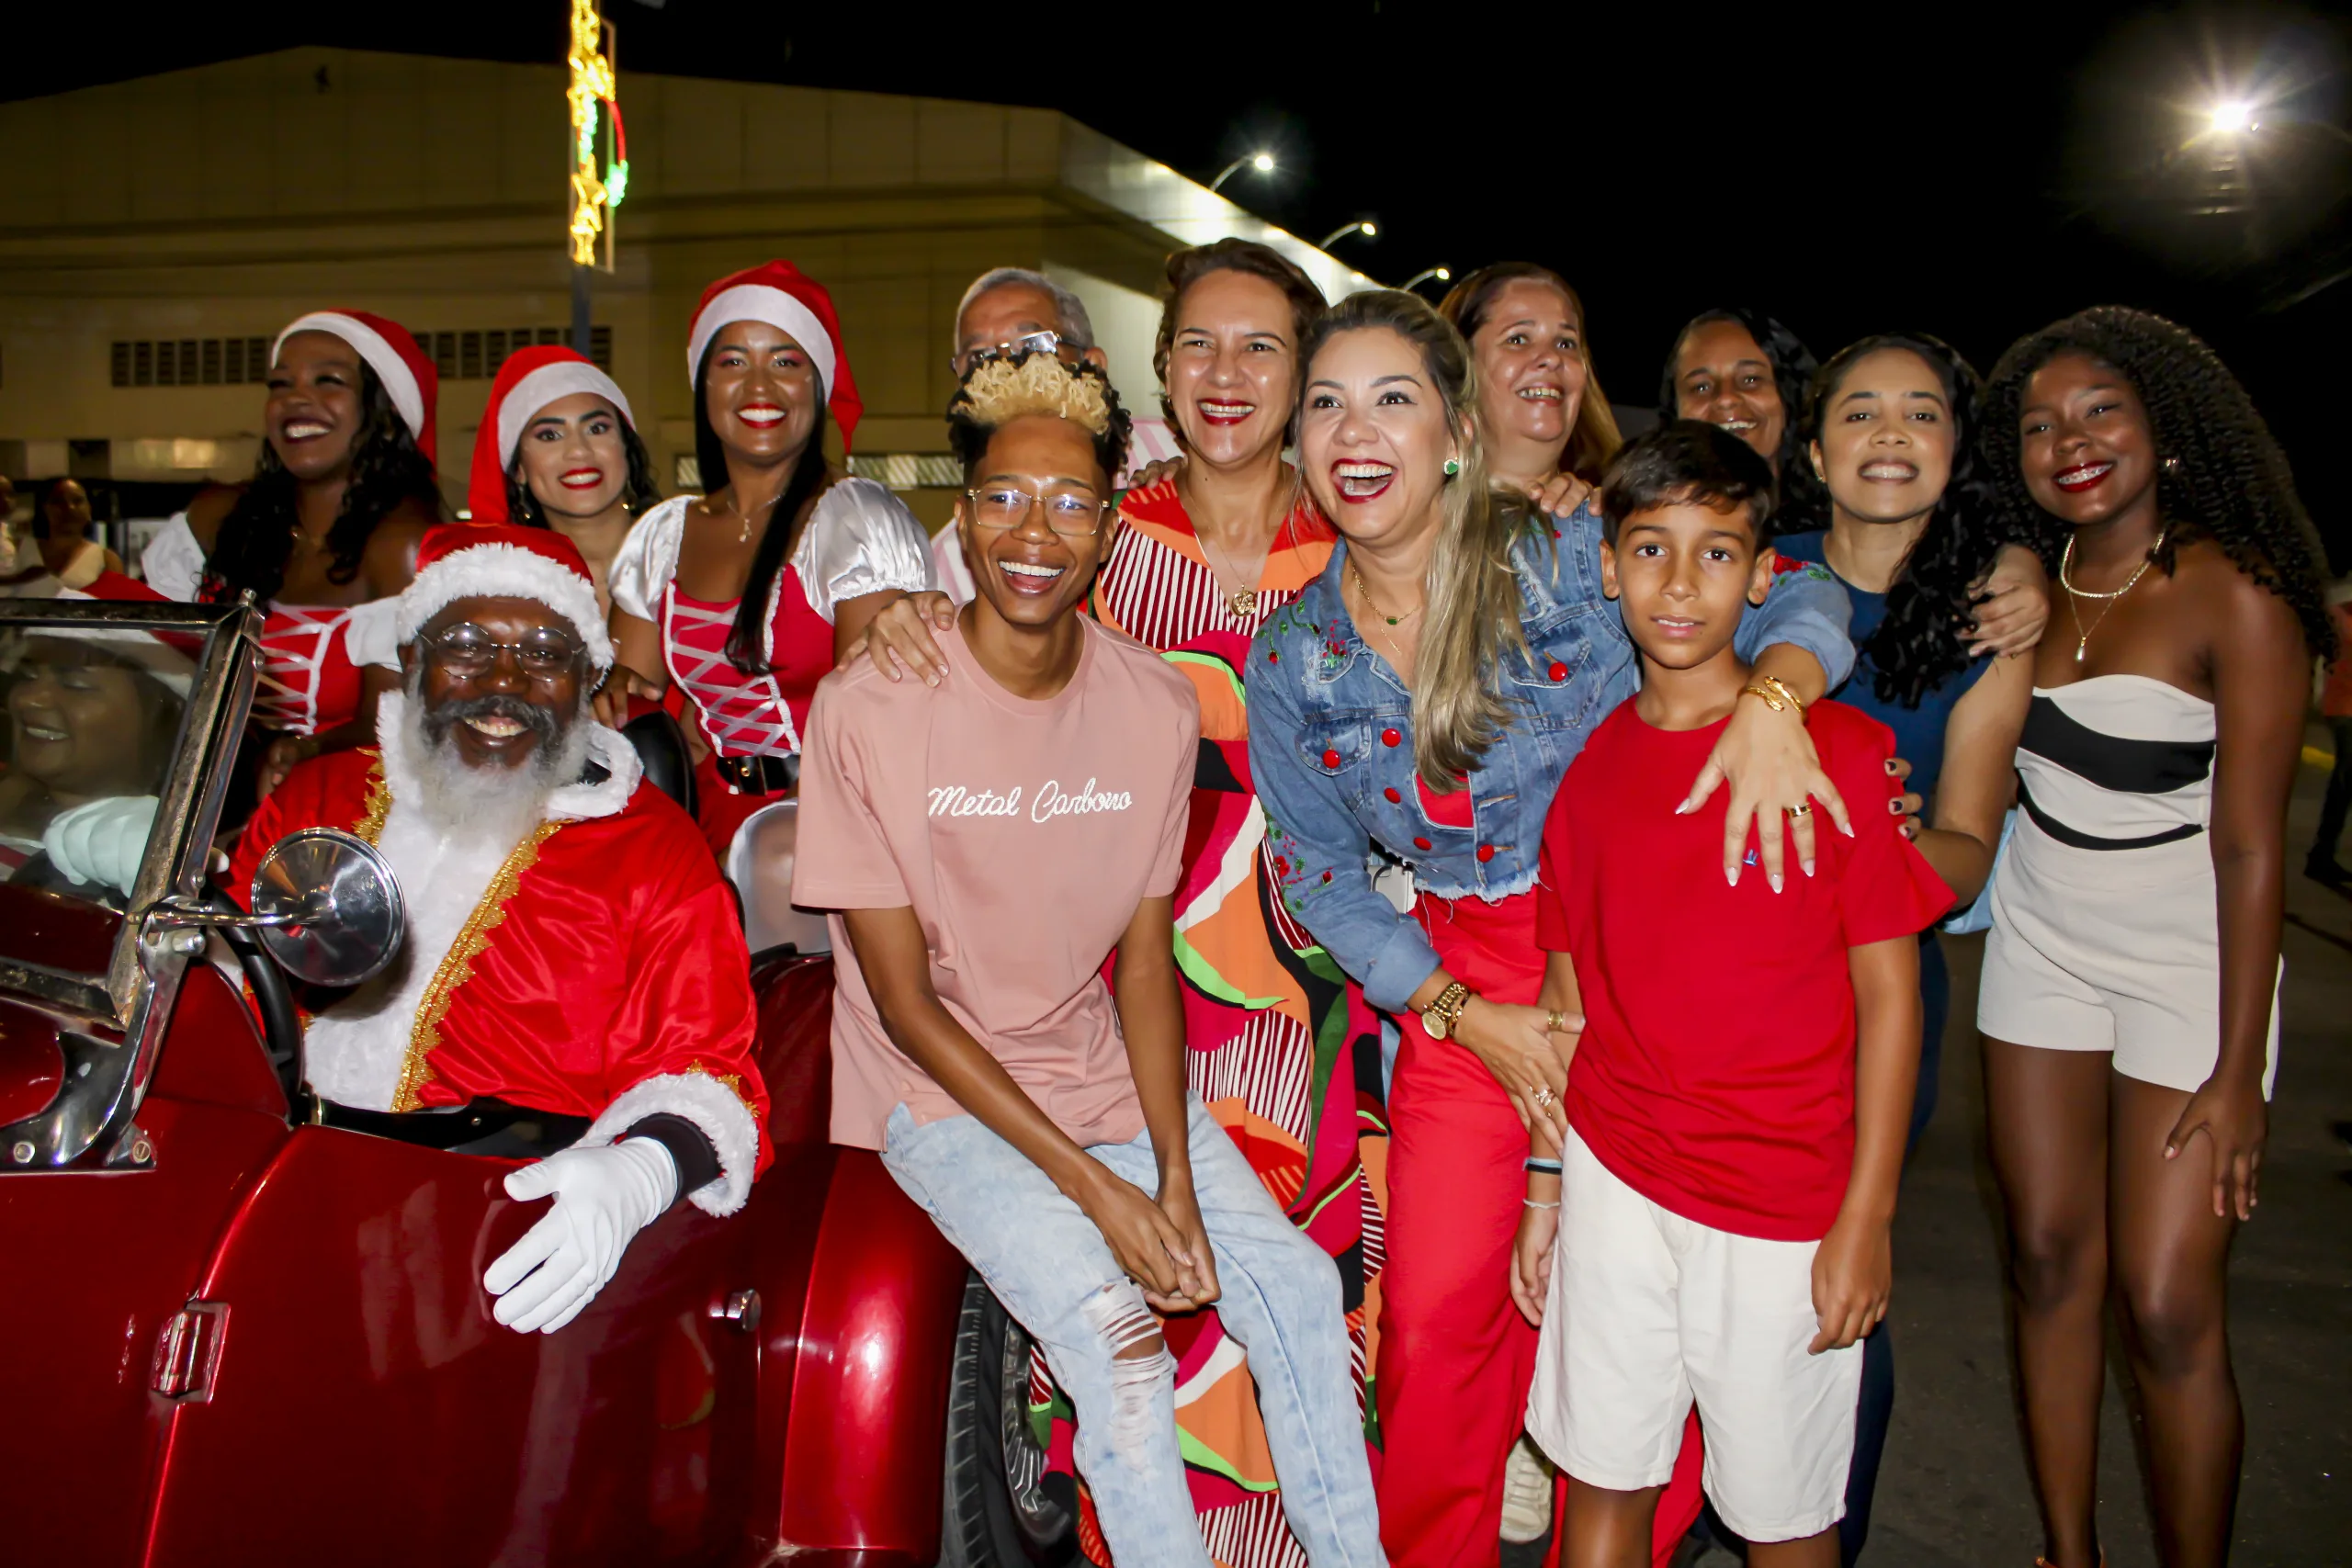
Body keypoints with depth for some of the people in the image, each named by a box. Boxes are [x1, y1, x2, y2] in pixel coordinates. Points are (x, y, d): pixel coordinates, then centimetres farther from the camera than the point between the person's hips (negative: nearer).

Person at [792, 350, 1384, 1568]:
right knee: (1115, 1336, -23)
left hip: (1102, 1067, 4)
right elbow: (907, 1000, -15)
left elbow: (1147, 958, 0)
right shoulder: (869, 708, -18)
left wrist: (1177, 1179, -13)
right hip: (939, 1093, -4)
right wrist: (1096, 1190, -19)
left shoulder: (1158, 707, -5)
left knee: (1297, 1287, -6)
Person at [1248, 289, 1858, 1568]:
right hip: (1461, 989, 2)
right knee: (1435, 1317, 3)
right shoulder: (1291, 661, -2)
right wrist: (1464, 1015, -4)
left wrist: (1769, 702, -34)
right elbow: (1318, 874, 5)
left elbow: (1797, 603, -10)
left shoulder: (1570, 559, -14)